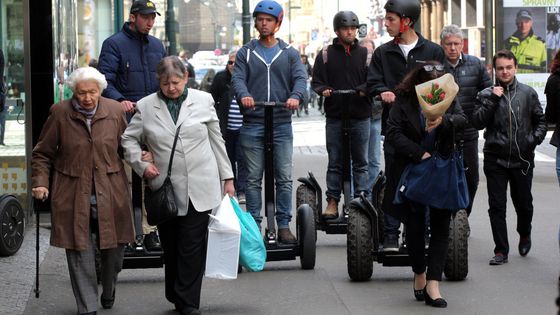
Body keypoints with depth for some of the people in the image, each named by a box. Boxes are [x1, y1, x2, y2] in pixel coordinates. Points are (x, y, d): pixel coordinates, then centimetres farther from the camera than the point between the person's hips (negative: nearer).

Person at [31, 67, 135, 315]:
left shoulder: (115, 111, 0)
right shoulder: (60, 113, -3)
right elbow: (43, 154, 5)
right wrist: (40, 182, -6)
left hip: (111, 195, 2)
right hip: (73, 198, -2)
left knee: (114, 247, 10)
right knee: (80, 253, -3)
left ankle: (109, 291, 39)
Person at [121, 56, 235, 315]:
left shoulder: (203, 101, 5)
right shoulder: (146, 106, 5)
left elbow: (216, 140, 10)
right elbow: (129, 139, 14)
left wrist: (227, 178, 11)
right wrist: (141, 165, 0)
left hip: (199, 188, -1)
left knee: (192, 246, -5)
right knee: (170, 247, 5)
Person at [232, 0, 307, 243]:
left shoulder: (289, 54, 10)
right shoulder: (245, 53, 10)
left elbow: (300, 78, -2)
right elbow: (237, 78, -2)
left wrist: (296, 96, -25)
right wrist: (243, 95, -25)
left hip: (282, 125, 0)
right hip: (252, 125, 0)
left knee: (284, 178, 0)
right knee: (253, 179, 2)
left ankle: (284, 225, 5)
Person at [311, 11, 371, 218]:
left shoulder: (365, 53, 6)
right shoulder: (326, 55, 7)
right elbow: (316, 82, 5)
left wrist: (364, 90, -18)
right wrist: (323, 90, -15)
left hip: (360, 117, 0)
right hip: (334, 117, 0)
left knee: (360, 162, 4)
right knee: (335, 162, 4)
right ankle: (332, 201, 7)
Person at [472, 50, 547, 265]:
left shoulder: (528, 93, 5)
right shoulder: (487, 95, 3)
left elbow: (540, 121, 12)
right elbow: (477, 122, -7)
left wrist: (535, 138, -4)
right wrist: (492, 100, -13)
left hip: (522, 159, 1)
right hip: (495, 160, -1)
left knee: (524, 203, 11)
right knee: (497, 207, -1)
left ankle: (524, 235, 40)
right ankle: (501, 250, 6)